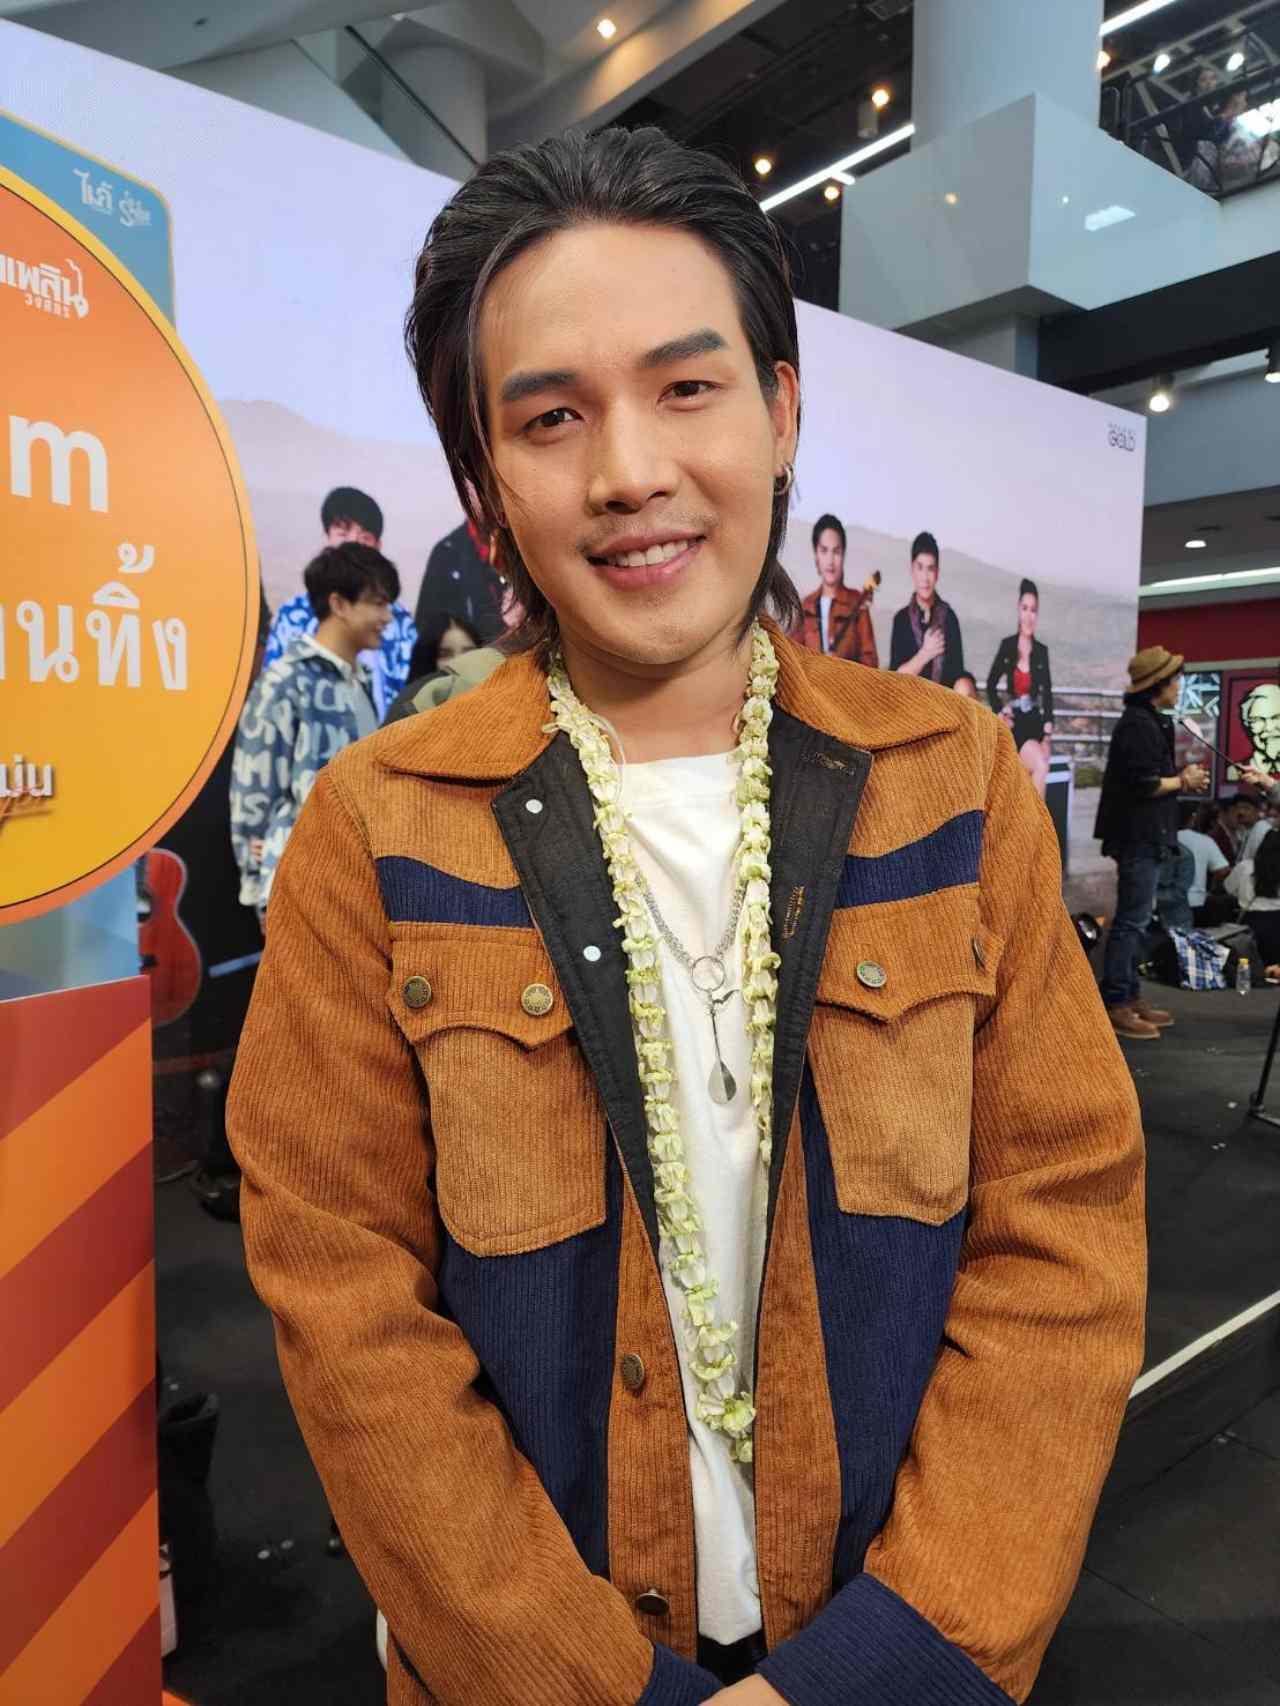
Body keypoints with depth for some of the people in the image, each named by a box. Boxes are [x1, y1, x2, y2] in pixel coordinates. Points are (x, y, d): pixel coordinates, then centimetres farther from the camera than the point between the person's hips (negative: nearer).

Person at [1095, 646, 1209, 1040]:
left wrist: (1182, 779, 6)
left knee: (1135, 919, 13)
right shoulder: (1139, 724, -16)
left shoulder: (1149, 721, 17)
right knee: (1132, 920, -8)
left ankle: (1131, 997, 20)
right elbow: (1142, 784, -23)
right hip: (1139, 837, -11)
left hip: (1145, 836, 11)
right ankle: (1114, 1006, -4)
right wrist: (1182, 781, -9)